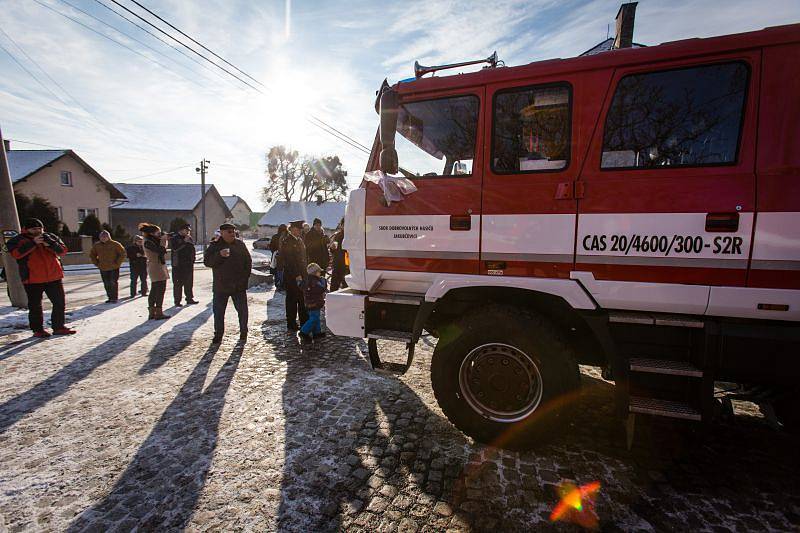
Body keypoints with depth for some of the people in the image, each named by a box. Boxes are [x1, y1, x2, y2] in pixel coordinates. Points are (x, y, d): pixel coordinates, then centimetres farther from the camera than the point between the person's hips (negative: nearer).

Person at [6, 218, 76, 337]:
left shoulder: (51, 238, 9)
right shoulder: (17, 240, 2)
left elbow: (63, 251, 0)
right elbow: (16, 253, -15)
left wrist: (50, 244, -17)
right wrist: (33, 243, -20)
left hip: (54, 277, 2)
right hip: (33, 279, -2)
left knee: (60, 303, 5)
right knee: (35, 306, 6)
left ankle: (59, 327, 16)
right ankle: (38, 330, 17)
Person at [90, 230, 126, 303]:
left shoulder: (115, 244, -6)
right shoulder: (96, 245, 5)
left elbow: (122, 253, -3)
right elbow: (92, 255, 20)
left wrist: (117, 263, -7)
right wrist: (97, 263, 9)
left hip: (114, 268, -4)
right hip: (103, 268, 4)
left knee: (113, 282, -6)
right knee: (106, 284, 8)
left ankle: (115, 298, 0)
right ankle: (110, 297, 18)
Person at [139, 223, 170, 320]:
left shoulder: (154, 241, 15)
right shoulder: (148, 242, -13)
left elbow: (163, 251, 12)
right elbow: (161, 251, -23)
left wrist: (164, 239, 3)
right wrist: (163, 240, -12)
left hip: (159, 266, 10)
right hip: (156, 267, -10)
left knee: (154, 291, 12)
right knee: (160, 289, -8)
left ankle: (152, 312, 17)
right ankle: (158, 313, -5)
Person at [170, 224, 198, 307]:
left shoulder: (189, 238, 12)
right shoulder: (174, 237, -4)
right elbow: (175, 248, -20)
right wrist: (184, 241, -18)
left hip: (189, 263, 6)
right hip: (178, 264, -5)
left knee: (189, 282, 12)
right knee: (178, 283, 0)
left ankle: (190, 298, 22)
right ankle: (177, 301, 7)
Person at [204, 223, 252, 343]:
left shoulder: (240, 244, 5)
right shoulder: (214, 246, 1)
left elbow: (248, 262, 10)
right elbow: (207, 262, -9)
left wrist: (245, 277, 2)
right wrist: (219, 255, -25)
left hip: (239, 285, 1)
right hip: (220, 286, -1)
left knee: (242, 310, 8)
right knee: (218, 312, 6)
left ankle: (243, 332, 23)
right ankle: (218, 335, 20)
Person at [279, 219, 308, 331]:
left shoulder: (299, 240, 14)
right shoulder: (286, 241, -12)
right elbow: (289, 261, -17)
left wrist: (306, 272, 13)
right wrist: (296, 275, -19)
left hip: (302, 274, 8)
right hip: (291, 276, -8)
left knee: (303, 300, 11)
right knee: (292, 300, 3)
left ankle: (305, 322, 21)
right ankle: (291, 324, 14)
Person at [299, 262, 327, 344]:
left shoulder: (307, 280, 9)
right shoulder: (314, 281, -23)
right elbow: (322, 289, -27)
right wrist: (323, 280, -14)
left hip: (310, 304, 11)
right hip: (314, 304, -11)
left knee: (316, 318, 18)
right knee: (313, 319, -4)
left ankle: (317, 332, 27)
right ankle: (304, 332, 0)